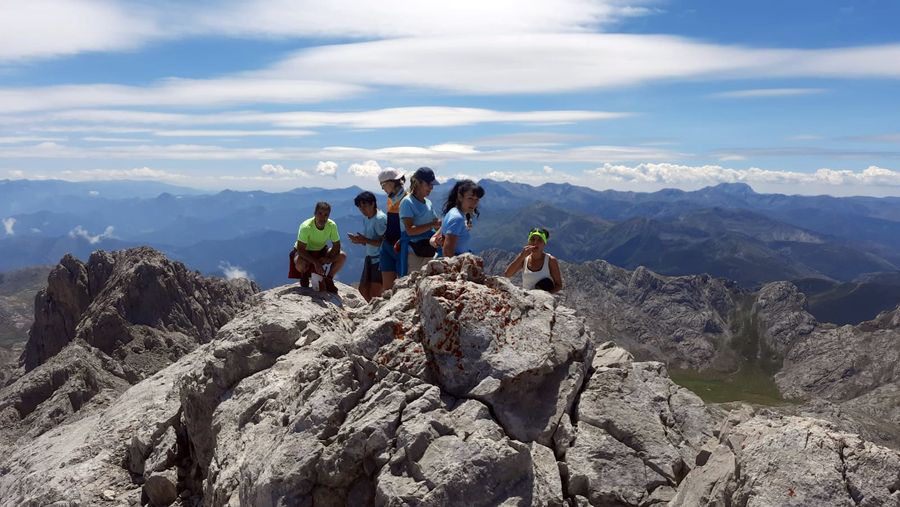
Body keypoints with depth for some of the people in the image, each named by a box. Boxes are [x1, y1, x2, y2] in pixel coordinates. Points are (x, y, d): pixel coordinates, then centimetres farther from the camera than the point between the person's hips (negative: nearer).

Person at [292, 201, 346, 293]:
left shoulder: (332, 225, -21)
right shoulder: (305, 227, -31)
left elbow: (336, 246, -14)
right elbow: (300, 250, -31)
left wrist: (327, 258, -32)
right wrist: (315, 262, -40)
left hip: (321, 250, 4)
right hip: (305, 252, -3)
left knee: (342, 256, -19)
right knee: (300, 263, -37)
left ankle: (328, 279, 3)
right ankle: (304, 275, 1)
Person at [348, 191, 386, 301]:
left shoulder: (380, 218, -17)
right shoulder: (366, 219, 11)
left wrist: (364, 240, -24)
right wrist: (359, 240, -3)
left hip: (380, 258, -9)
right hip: (370, 257, 10)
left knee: (374, 293, -10)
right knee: (363, 288, 15)